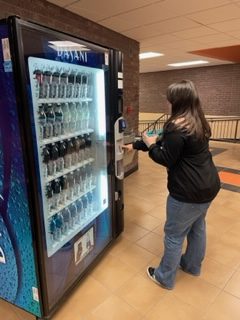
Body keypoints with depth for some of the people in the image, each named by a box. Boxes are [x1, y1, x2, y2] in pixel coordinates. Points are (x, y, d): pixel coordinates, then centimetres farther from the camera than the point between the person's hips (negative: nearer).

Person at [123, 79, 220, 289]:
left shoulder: (177, 126, -22)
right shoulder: (197, 121, 9)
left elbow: (166, 159, -17)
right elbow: (166, 142, 14)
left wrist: (150, 145, 0)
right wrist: (134, 146, 18)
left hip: (188, 191, -9)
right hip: (208, 185, 10)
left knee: (174, 234, 8)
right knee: (197, 226, 25)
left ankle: (165, 278, 29)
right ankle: (192, 265, 47)